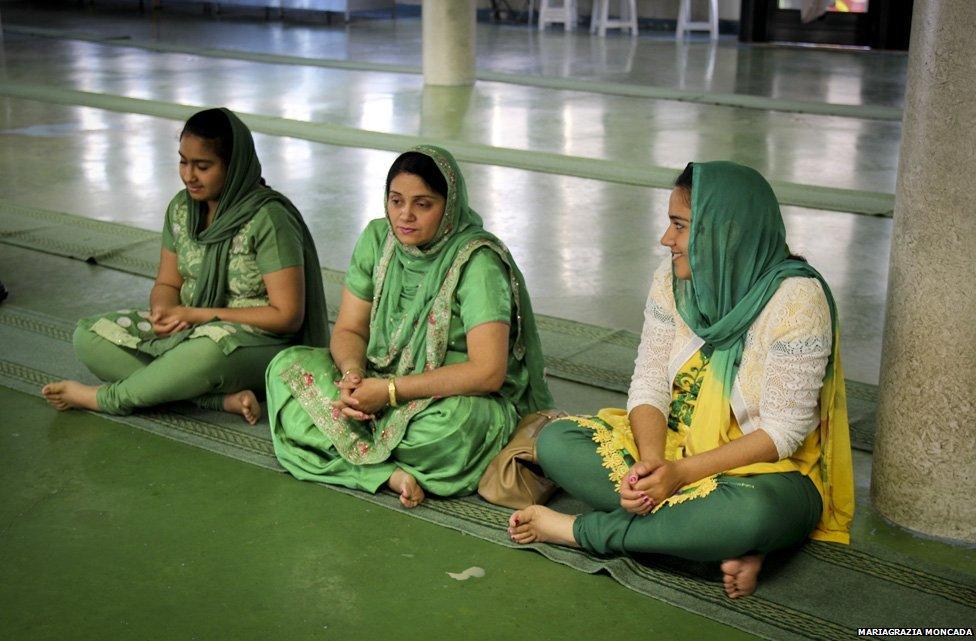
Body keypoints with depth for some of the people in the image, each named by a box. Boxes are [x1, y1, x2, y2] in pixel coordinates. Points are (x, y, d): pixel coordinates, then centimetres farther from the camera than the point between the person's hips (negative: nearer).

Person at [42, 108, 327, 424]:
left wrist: (199, 315, -17)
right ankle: (222, 399, -23)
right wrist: (163, 311, -14)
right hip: (188, 330, 7)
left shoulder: (267, 219, -16)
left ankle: (106, 397, -14)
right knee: (88, 336, -12)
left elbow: (287, 315, -17)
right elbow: (167, 284, 13)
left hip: (260, 342, -7)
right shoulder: (182, 208, 5)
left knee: (210, 348, -42)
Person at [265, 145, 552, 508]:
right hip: (381, 382, 7)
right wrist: (353, 373, -21)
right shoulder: (377, 239, -1)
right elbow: (349, 329, 4)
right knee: (287, 366, -11)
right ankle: (391, 473, -25)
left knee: (456, 419, -41)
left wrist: (390, 390, -26)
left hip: (459, 397, -6)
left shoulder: (477, 262, -20)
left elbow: (488, 372, -27)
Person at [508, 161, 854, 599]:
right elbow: (649, 386, -4)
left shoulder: (796, 298, -20)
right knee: (554, 440, -15)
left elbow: (783, 431, -20)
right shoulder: (672, 280, -3)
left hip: (766, 469, -6)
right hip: (672, 445, 6)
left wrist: (683, 472, -26)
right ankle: (724, 543, -22)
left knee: (750, 512, -42)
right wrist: (651, 462, -24)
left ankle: (582, 531, -20)